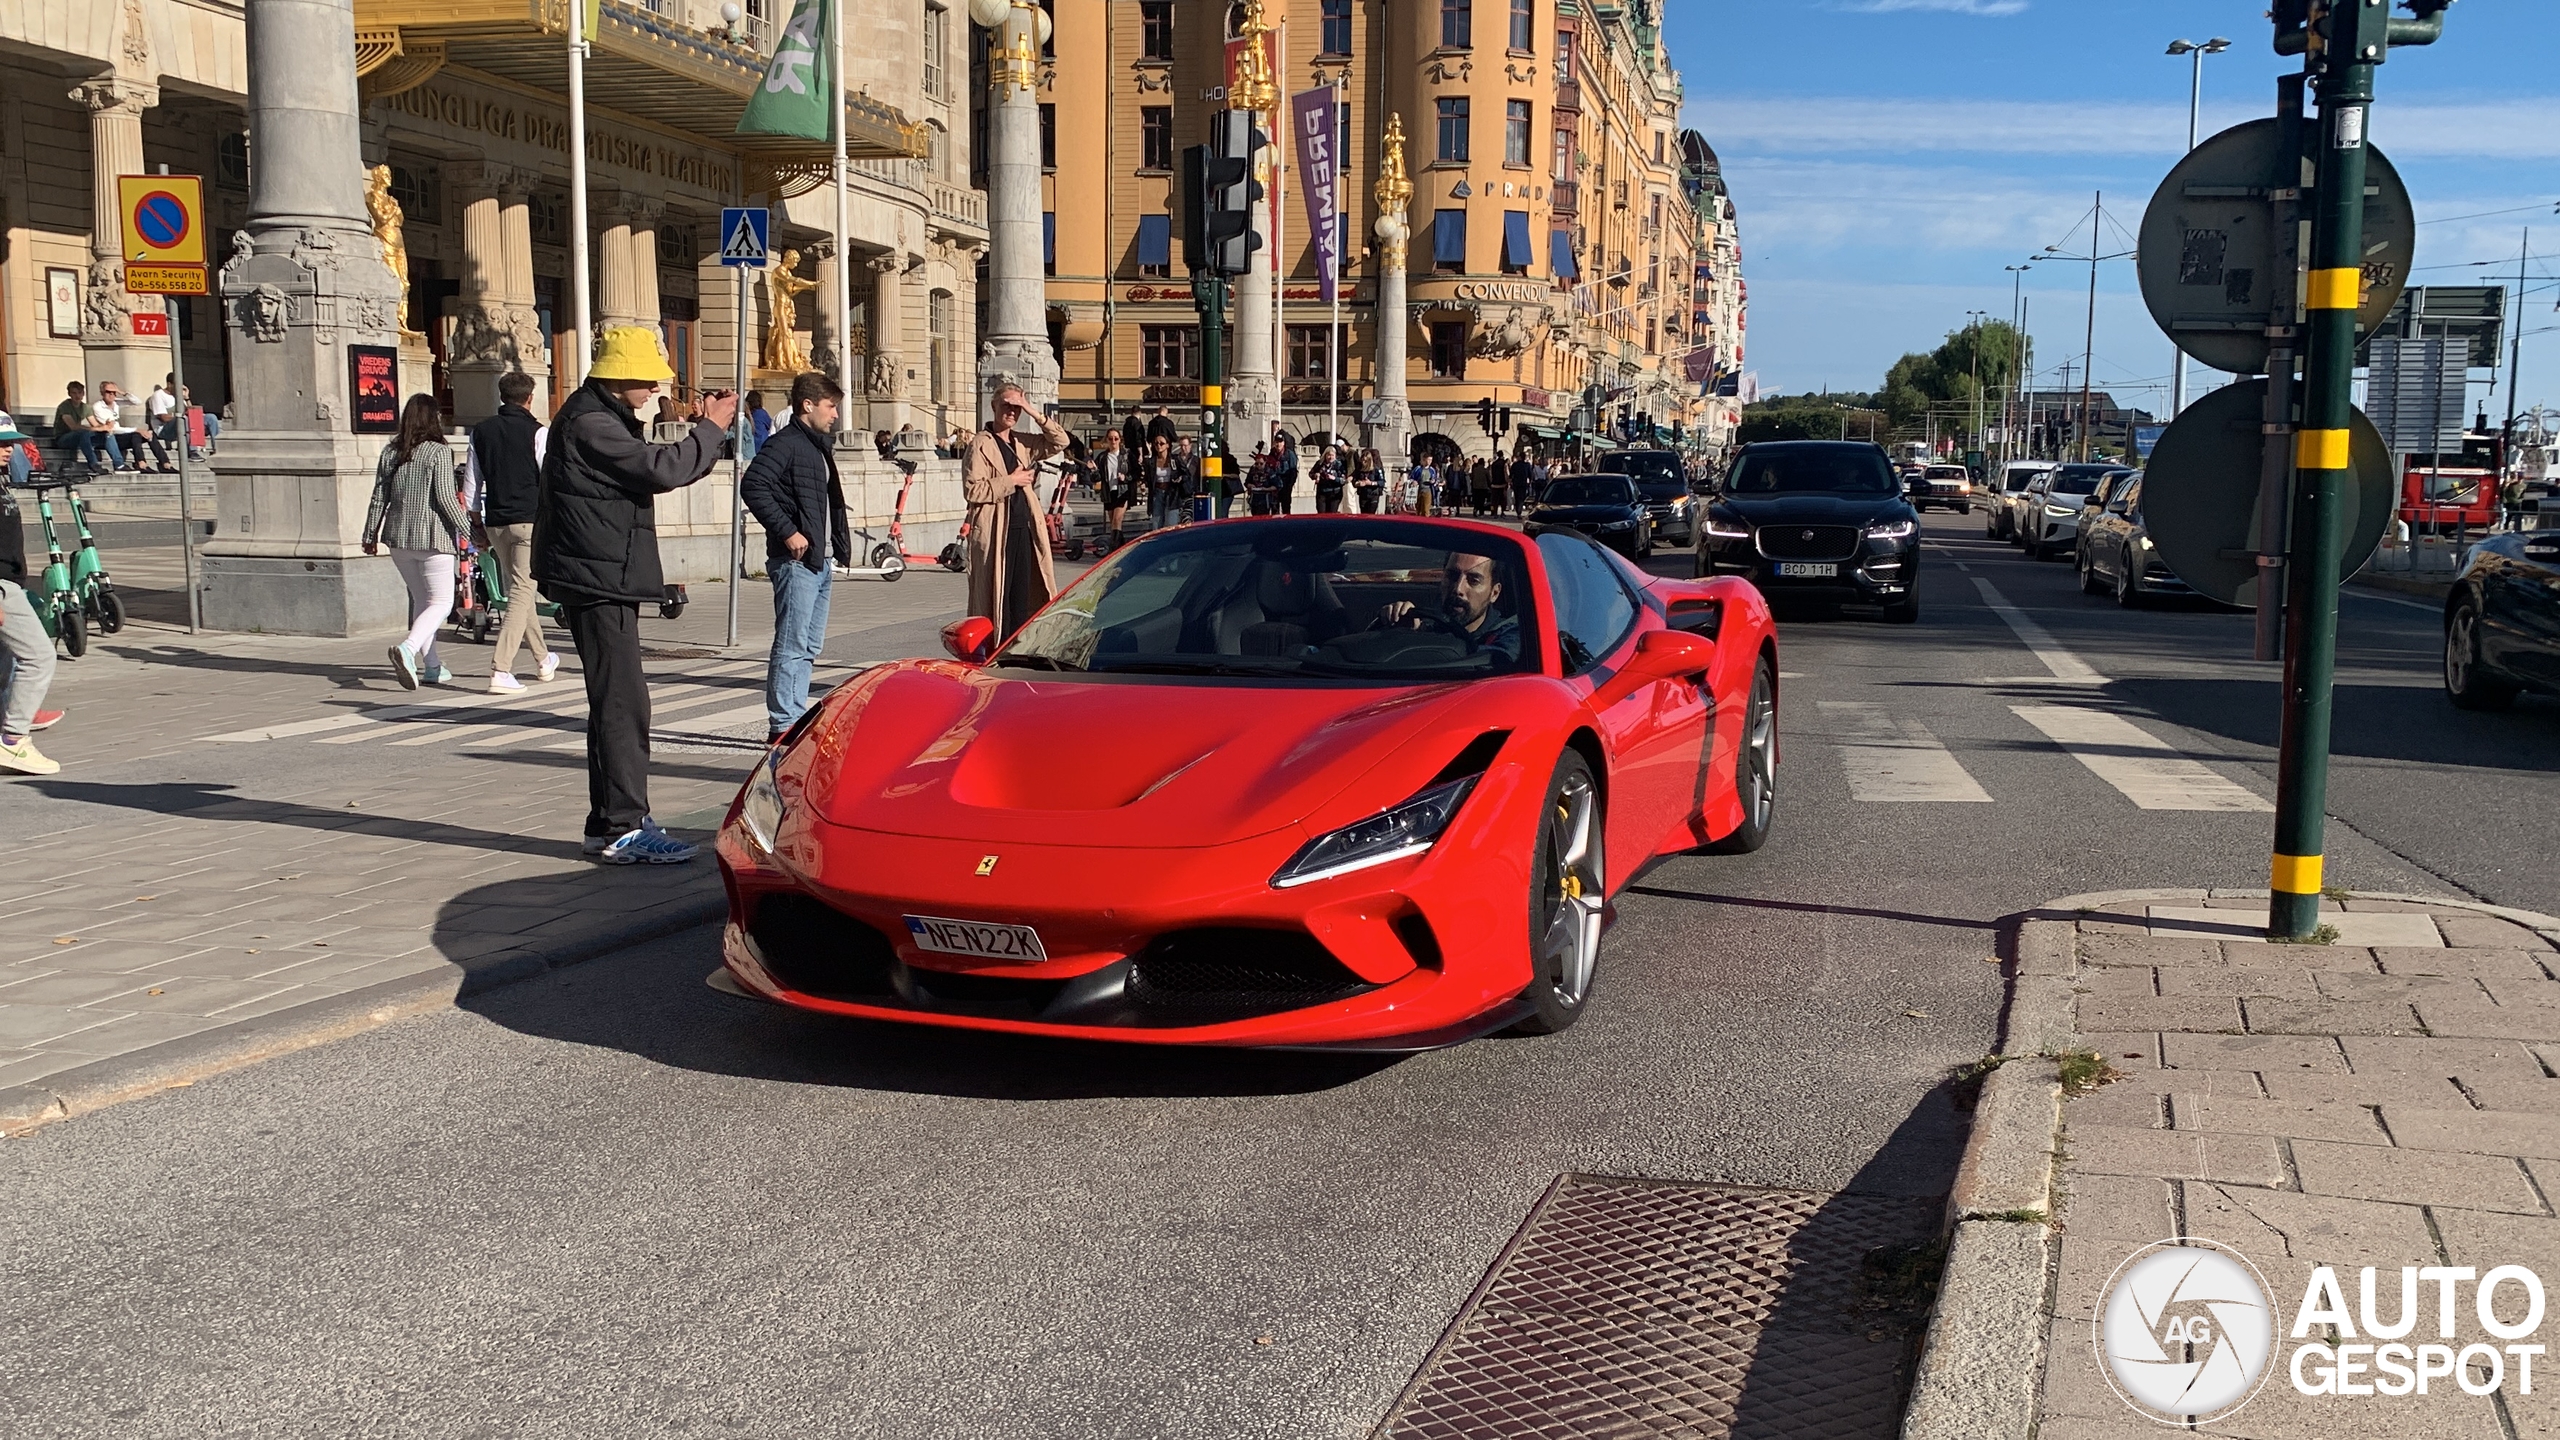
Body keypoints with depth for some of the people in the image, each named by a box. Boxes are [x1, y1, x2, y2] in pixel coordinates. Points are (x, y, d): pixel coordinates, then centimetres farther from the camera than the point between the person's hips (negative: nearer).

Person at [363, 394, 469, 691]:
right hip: (432, 537, -6)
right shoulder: (439, 452, -10)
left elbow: (379, 497, 8)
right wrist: (467, 530, -6)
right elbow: (446, 498, -15)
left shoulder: (390, 452, 6)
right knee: (441, 602, -1)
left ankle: (431, 666, 20)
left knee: (420, 599, 17)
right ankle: (408, 649, -24)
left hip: (398, 537, 6)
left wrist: (371, 535, 15)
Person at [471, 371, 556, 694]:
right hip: (530, 520, -5)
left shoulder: (481, 431, 9)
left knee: (518, 589, 18)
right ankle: (500, 670, -15)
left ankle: (543, 658, 32)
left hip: (496, 522, 5)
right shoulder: (536, 431, -6)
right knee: (522, 592, -5)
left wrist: (476, 523, 19)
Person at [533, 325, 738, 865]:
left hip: (604, 580, 11)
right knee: (623, 703, -11)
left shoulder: (604, 418, 19)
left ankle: (609, 825, 20)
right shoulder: (588, 424, -16)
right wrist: (710, 429, -11)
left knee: (614, 703, 14)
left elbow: (650, 471, 23)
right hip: (598, 581, -11)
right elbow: (660, 469, -22)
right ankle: (624, 829, -10)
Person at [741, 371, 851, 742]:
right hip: (796, 559, -10)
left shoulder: (820, 445, 19)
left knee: (809, 647, 13)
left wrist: (837, 544, 14)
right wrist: (787, 532, -22)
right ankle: (782, 725, -3)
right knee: (792, 646, -7)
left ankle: (797, 718, 19)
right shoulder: (785, 443, -11)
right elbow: (752, 486, -22)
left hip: (822, 560, 10)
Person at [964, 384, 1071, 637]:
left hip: (1023, 530, 7)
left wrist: (1036, 415, 2)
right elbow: (972, 490, -14)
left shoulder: (1022, 443, 15)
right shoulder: (981, 444, -5)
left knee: (1023, 597, 7)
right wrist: (1011, 481, -12)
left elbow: (1061, 441, 13)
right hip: (995, 532, -7)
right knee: (995, 595, -4)